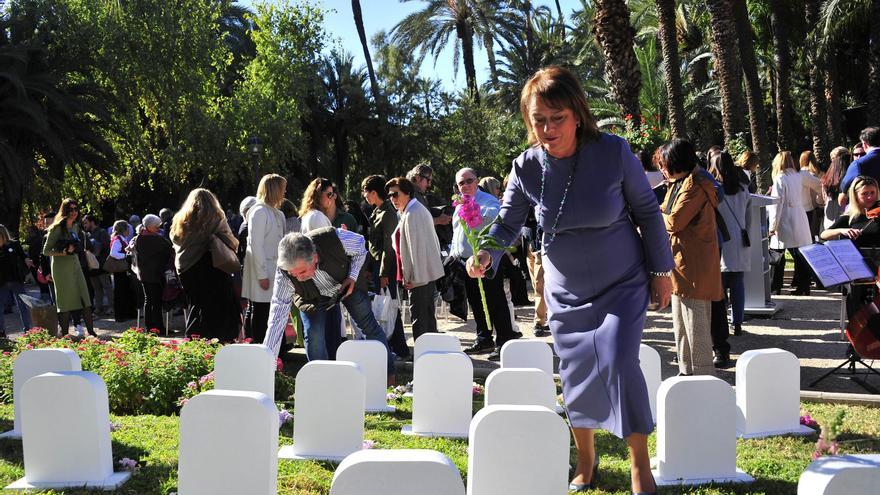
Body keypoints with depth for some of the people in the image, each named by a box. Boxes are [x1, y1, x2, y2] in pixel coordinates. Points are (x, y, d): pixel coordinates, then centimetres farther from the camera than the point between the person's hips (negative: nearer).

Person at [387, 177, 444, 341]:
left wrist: (414, 277, -19)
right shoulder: (419, 209, 15)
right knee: (428, 315, 15)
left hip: (419, 276, -10)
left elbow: (416, 246, -20)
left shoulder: (412, 214, -16)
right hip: (429, 273, 10)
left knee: (419, 317, -7)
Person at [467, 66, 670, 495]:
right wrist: (487, 254, -28)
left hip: (622, 285, -3)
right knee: (576, 375, 11)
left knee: (619, 362, -17)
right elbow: (508, 223, -6)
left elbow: (647, 210, -7)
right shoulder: (526, 167, -12)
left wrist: (661, 270, -4)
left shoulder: (614, 152, -18)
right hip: (567, 293, 3)